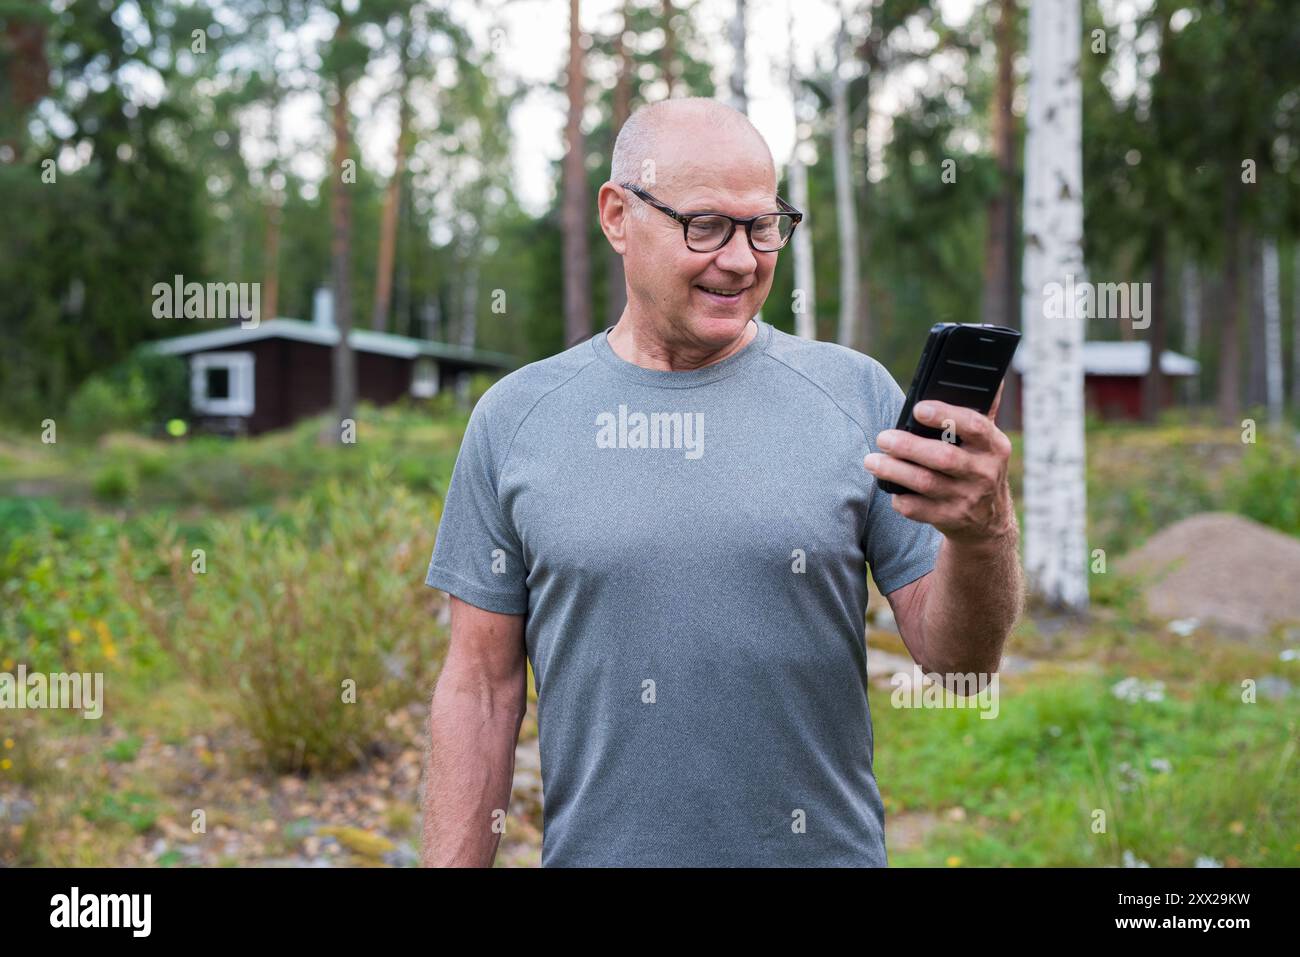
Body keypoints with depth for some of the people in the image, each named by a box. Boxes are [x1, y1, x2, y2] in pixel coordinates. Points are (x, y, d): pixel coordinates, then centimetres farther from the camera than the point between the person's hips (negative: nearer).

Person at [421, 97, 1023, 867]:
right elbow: (481, 685, 0)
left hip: (826, 845, 0)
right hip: (595, 847, 0)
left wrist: (983, 536, -24)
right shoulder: (516, 416, -3)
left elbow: (957, 658, -5)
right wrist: (454, 862, -3)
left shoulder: (856, 393, -4)